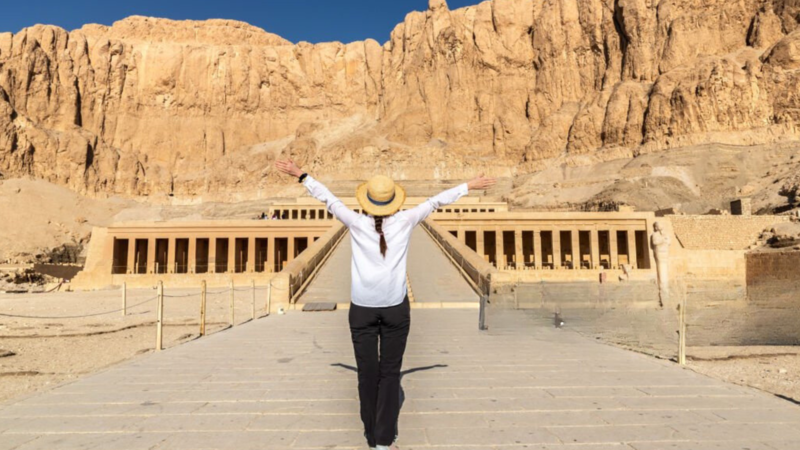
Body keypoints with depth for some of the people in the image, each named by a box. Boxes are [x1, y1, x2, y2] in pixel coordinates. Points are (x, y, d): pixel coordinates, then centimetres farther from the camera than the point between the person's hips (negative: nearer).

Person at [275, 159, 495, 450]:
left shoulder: (356, 223, -6)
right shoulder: (405, 221, -4)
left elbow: (328, 199, 1)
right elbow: (436, 201, 5)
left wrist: (302, 175, 11)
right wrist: (469, 186, 14)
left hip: (362, 309, 0)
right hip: (396, 308, 0)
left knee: (367, 373, 10)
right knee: (390, 373, 9)